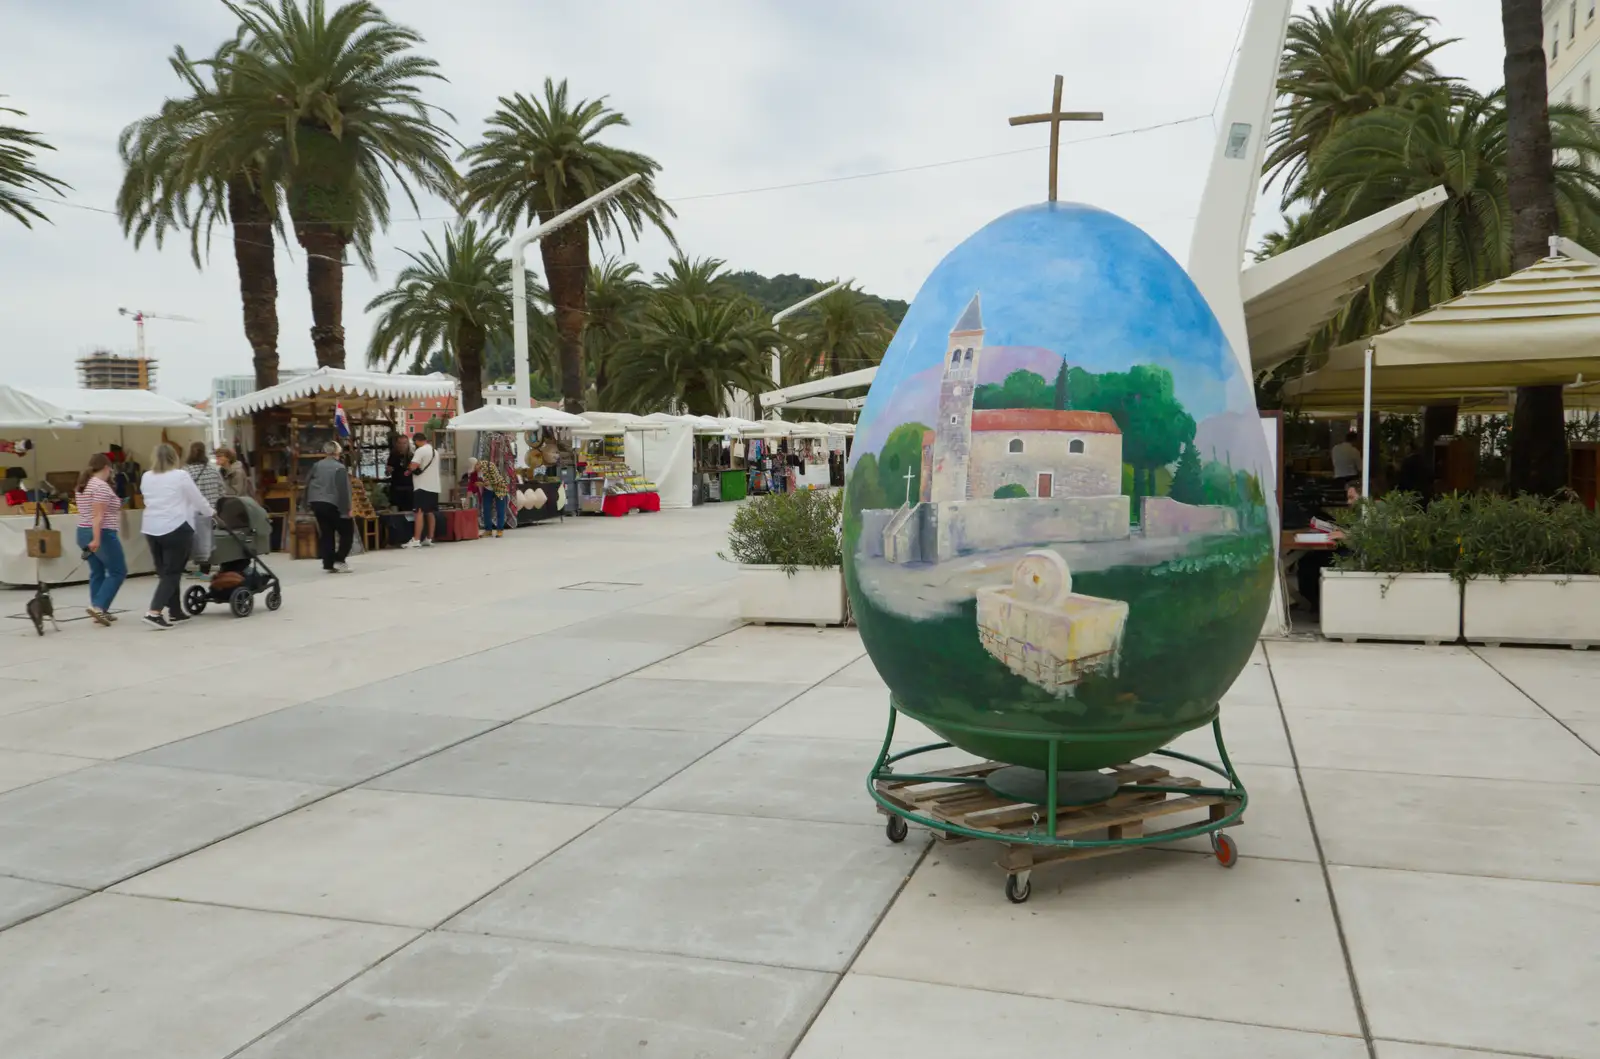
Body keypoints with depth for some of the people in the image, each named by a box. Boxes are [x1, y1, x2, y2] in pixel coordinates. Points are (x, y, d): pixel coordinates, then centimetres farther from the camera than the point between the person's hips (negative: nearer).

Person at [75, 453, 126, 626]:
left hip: (83, 532, 9)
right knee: (118, 572, -2)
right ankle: (98, 606, -12)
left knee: (97, 573, 12)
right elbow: (98, 515, -22)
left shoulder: (83, 485, 14)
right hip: (102, 534, -9)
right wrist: (96, 539, -26)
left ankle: (99, 611, 11)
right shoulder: (101, 486, -15)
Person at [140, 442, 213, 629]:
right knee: (172, 573, -4)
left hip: (151, 529, 6)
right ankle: (154, 612, -16)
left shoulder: (146, 477, 9)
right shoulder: (180, 475, -6)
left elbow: (151, 501, 19)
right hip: (176, 529, -6)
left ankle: (175, 612, 19)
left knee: (164, 572, 14)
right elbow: (197, 499, 1)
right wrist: (209, 513, 21)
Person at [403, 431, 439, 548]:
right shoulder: (434, 451, 17)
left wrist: (408, 468, 0)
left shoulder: (420, 450, -9)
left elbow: (413, 466, -22)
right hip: (433, 486, 8)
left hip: (423, 486, -8)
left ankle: (416, 540, -15)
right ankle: (429, 539, 13)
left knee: (420, 512, -11)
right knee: (430, 513, 11)